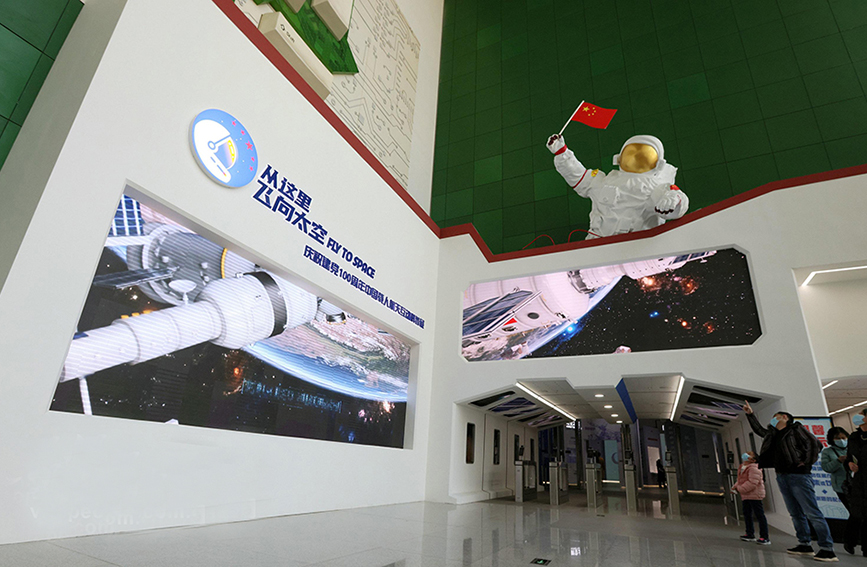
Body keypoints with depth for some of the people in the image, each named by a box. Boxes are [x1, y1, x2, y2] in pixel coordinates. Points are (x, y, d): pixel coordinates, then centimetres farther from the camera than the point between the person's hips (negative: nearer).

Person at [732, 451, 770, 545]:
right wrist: (735, 487, 4)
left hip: (755, 495, -10)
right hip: (745, 496, 10)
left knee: (759, 515, -4)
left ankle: (765, 537, 3)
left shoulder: (754, 469, -18)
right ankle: (750, 534, 26)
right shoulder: (742, 469, 13)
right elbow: (740, 481, 21)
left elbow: (752, 483, -25)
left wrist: (740, 489, -21)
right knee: (747, 514, 15)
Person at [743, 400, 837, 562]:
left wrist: (806, 463, -11)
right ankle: (805, 545, 12)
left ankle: (827, 549, -5)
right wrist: (750, 415, 29)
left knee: (812, 513, -8)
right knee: (796, 513, 8)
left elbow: (814, 443, -7)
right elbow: (759, 429, 33)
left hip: (798, 475, -7)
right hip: (782, 477, 8)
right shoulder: (773, 434, 20)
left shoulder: (796, 429, 1)